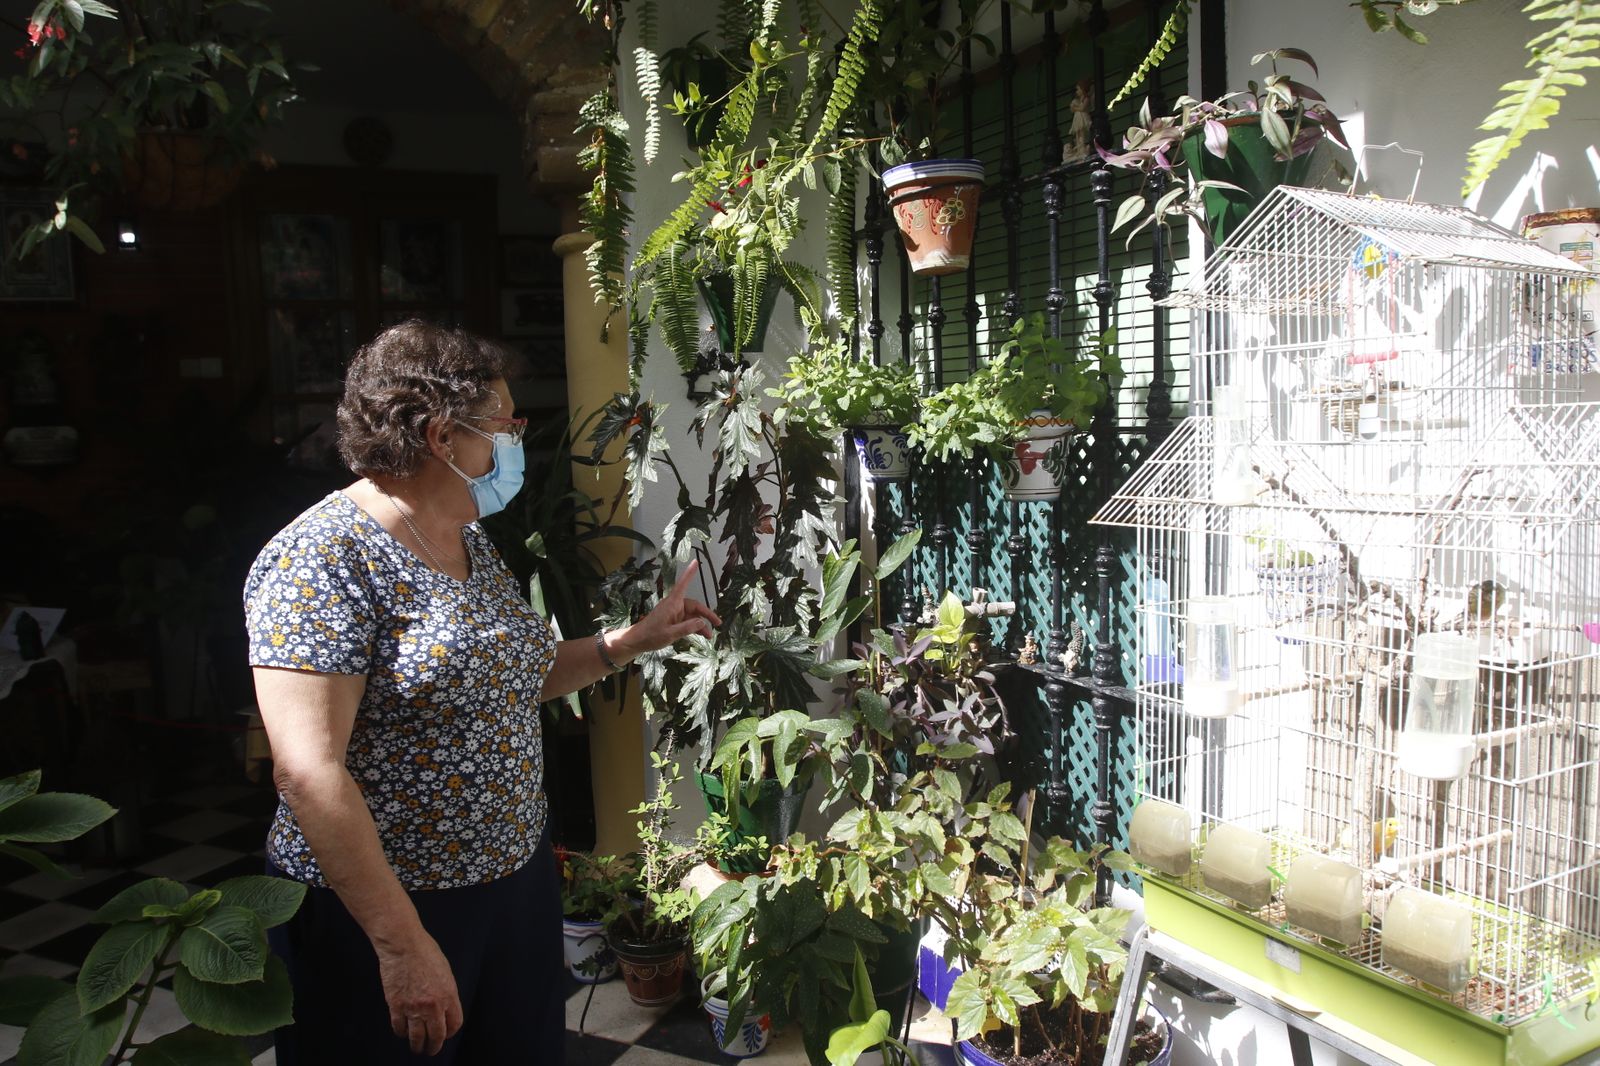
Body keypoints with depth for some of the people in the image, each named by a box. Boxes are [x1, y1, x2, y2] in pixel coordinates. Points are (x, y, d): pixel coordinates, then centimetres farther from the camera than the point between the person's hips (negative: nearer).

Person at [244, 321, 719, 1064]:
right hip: (379, 914, -8)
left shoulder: (470, 543, 6)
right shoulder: (324, 559, -20)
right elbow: (308, 770, -24)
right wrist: (402, 943, -24)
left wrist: (634, 640, 12)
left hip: (517, 884, 8)